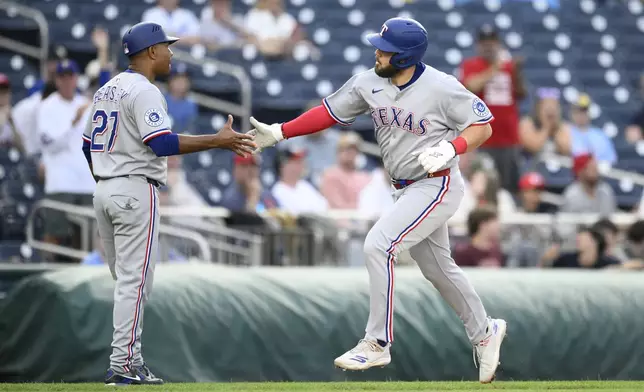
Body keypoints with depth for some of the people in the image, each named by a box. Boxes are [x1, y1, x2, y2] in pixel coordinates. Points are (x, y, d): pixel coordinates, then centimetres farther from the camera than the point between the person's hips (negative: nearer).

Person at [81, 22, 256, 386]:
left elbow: (89, 146, 20)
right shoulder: (144, 91, -12)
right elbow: (162, 143, -24)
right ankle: (122, 366, -11)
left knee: (127, 281, 13)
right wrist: (218, 141, -24)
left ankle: (129, 360, 12)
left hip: (104, 192, 9)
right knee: (135, 280, -8)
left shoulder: (107, 90, 16)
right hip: (136, 191, -9)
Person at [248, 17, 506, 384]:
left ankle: (377, 343, -13)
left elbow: (484, 126, -13)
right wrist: (279, 132, -4)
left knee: (379, 245, -20)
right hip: (408, 189, 7)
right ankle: (484, 332, 39)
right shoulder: (369, 83, -3)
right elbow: (329, 112, 3)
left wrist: (450, 149, -29)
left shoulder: (442, 88, -20)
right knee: (437, 267, 19)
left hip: (437, 185, -7)